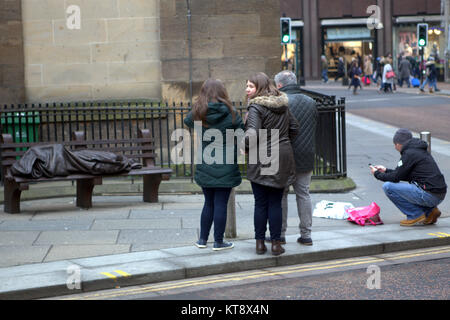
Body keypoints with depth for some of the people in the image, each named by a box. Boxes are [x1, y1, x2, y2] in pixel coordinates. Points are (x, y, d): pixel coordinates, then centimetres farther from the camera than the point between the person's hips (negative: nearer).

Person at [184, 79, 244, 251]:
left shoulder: (197, 114, -3)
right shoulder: (231, 113, -8)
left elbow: (187, 121, 17)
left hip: (205, 166, 3)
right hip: (226, 166, -3)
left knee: (209, 203, 16)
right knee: (221, 204, 2)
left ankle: (203, 239, 21)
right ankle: (218, 242, 7)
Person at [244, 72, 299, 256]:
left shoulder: (256, 107, -13)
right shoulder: (283, 105, 9)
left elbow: (252, 133, -24)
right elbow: (294, 128, 16)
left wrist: (246, 148, -7)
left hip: (262, 160, -5)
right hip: (282, 158, 5)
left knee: (260, 204, 4)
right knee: (276, 203, 9)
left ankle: (260, 243, 10)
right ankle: (276, 243, 9)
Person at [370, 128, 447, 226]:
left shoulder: (409, 154, -10)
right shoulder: (420, 150, 18)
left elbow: (395, 177, -7)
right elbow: (408, 176, 27)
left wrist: (377, 174, 10)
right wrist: (386, 170, 33)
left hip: (428, 195, -9)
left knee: (388, 186, -7)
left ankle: (416, 215, -3)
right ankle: (430, 211, 13)